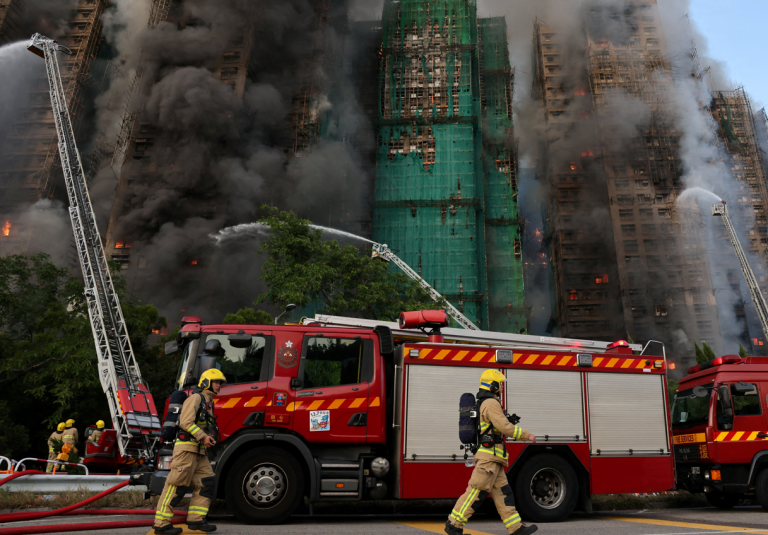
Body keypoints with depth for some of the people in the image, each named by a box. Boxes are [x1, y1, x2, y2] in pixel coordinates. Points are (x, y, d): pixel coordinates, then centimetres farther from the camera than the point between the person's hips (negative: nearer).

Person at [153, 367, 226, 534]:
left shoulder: (208, 402, 21)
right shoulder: (196, 398, -8)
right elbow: (186, 422, -18)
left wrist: (210, 438, 13)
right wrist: (203, 437, -21)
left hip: (198, 451, 10)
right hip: (187, 448, -10)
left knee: (207, 482, 5)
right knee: (176, 486, -7)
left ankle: (195, 520, 10)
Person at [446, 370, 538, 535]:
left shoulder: (483, 404, 20)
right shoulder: (491, 403, -12)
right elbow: (505, 427, -18)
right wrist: (527, 435, -9)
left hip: (492, 459, 10)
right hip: (489, 456, -10)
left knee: (503, 492, 8)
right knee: (477, 492, -8)